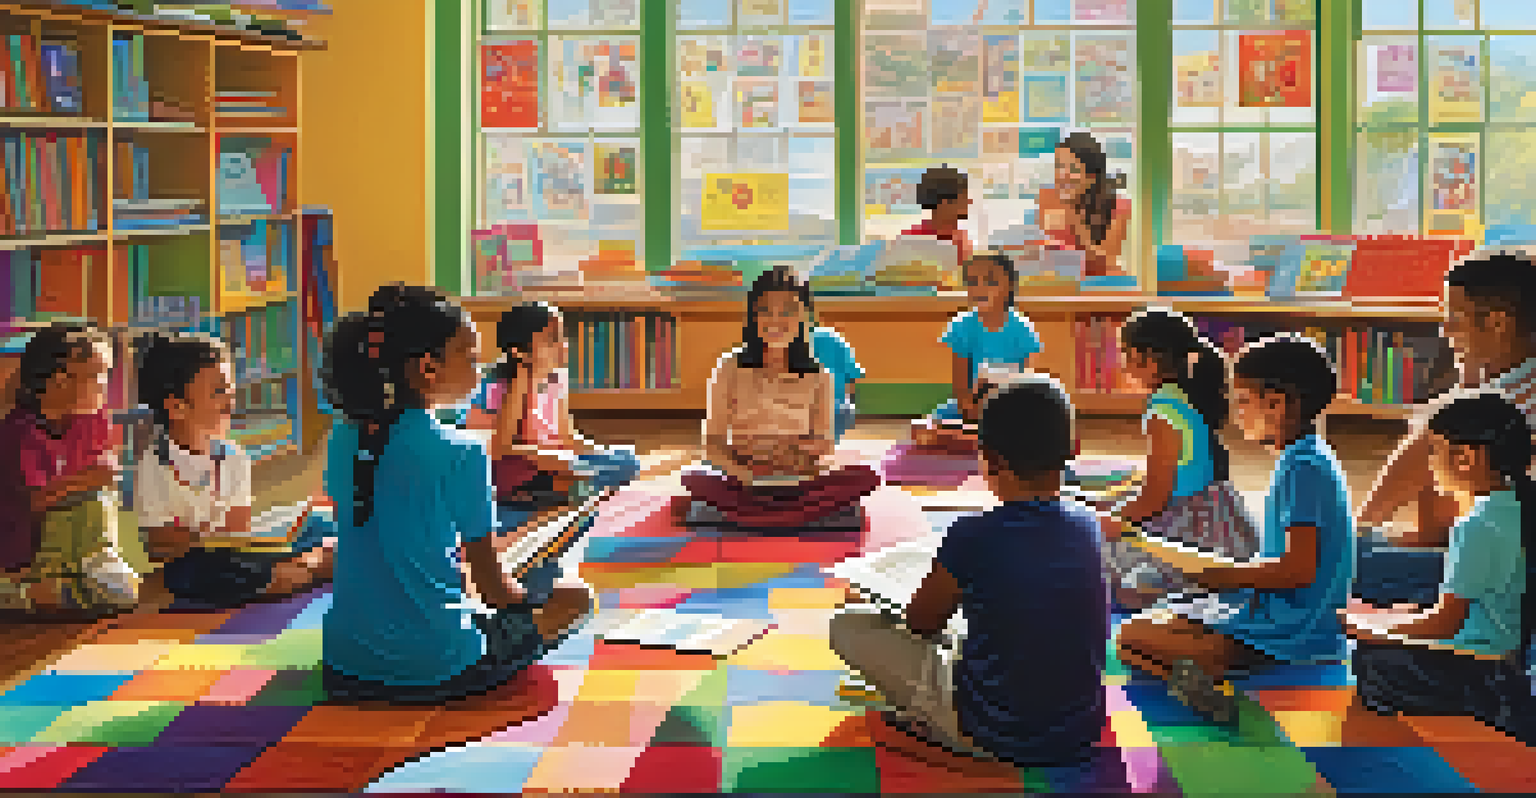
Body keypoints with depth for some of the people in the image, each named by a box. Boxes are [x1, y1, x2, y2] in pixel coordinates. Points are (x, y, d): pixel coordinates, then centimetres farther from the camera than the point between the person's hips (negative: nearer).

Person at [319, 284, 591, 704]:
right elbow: (491, 583, -9)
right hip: (433, 670, -5)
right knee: (574, 596, 13)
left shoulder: (342, 441, 1)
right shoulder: (460, 454, -16)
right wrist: (520, 597, 14)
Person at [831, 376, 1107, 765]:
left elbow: (920, 623, -3)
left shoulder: (974, 536, -20)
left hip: (997, 738, -5)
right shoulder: (1087, 525, -3)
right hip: (1081, 735, 6)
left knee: (848, 625, 3)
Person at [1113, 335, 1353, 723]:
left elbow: (1297, 570, -25)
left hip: (1286, 632, -11)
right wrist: (1225, 571, 13)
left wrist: (1217, 572, -15)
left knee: (1133, 636, -12)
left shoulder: (1303, 466, -18)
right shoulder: (1309, 458, 14)